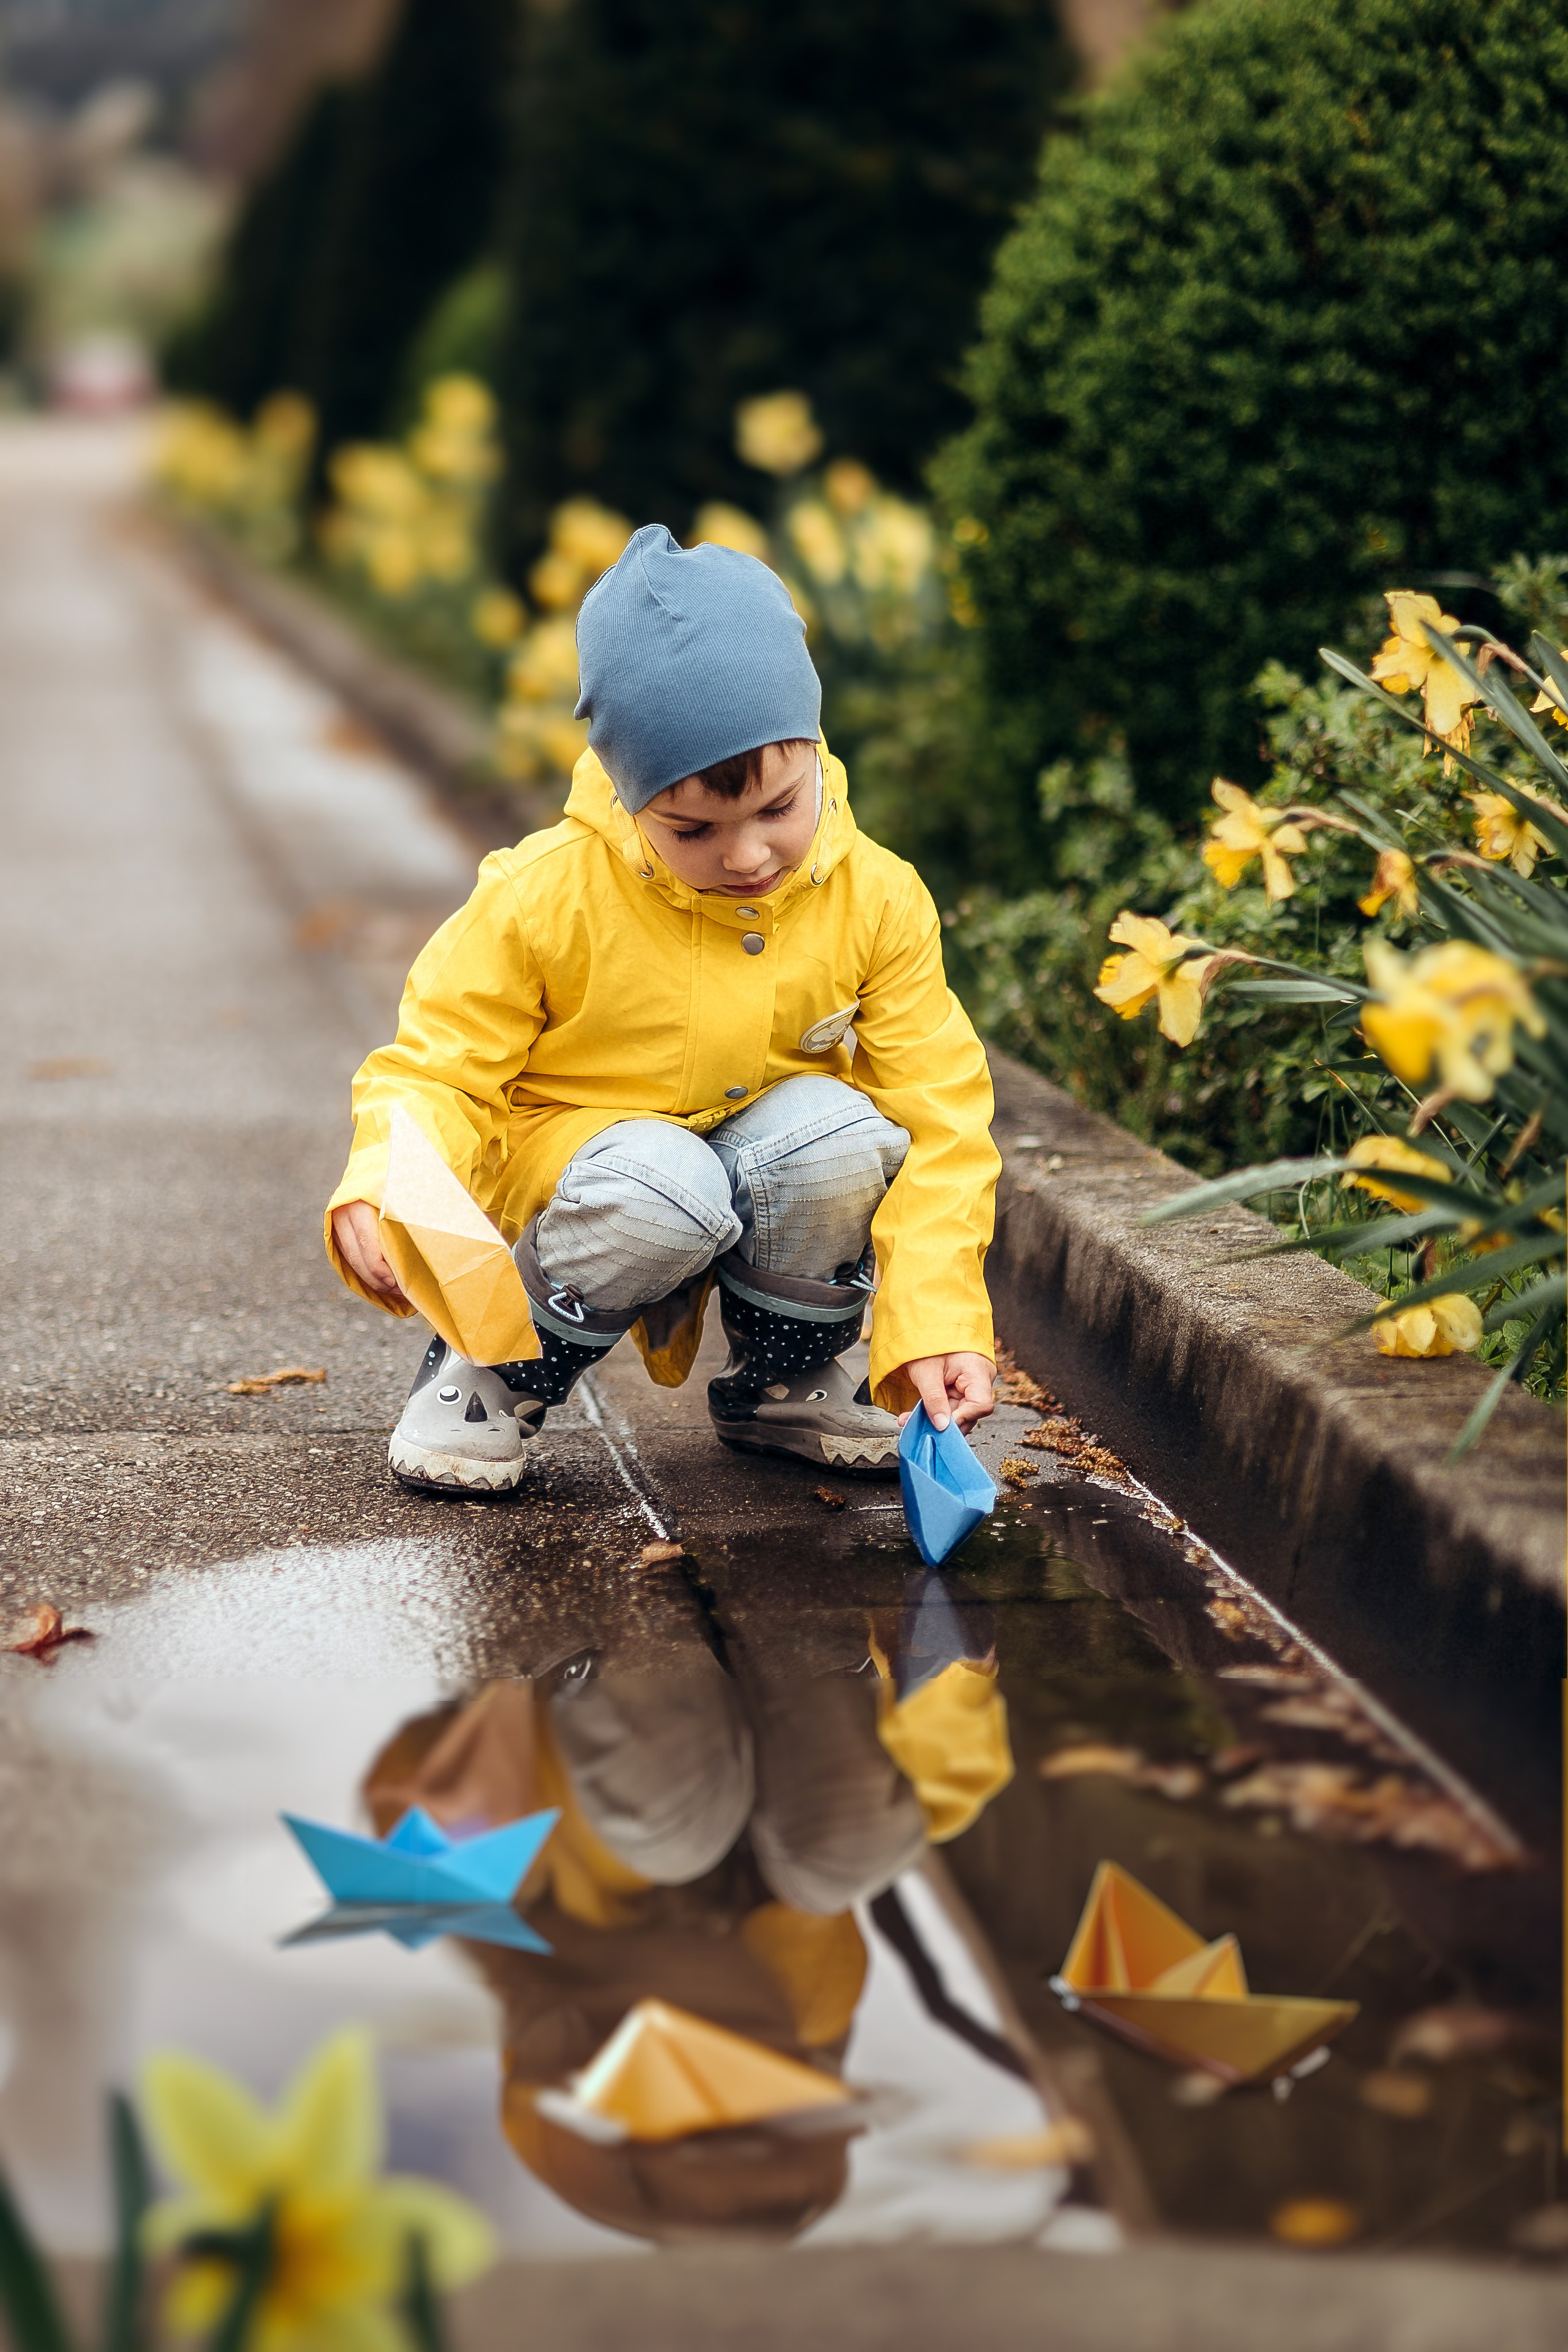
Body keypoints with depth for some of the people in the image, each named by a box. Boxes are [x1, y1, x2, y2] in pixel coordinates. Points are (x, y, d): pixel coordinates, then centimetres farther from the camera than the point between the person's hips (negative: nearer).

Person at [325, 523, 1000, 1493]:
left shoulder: (877, 900, -13)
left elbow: (939, 1123, -12)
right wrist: (385, 1187, -35)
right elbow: (437, 1070, -12)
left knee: (838, 1132, -30)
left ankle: (785, 1379, -1)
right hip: (576, 1156, -3)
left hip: (766, 1177, 3)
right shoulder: (547, 898, -19)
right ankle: (500, 1373, -6)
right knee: (663, 1188, -37)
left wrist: (937, 1323, -23)